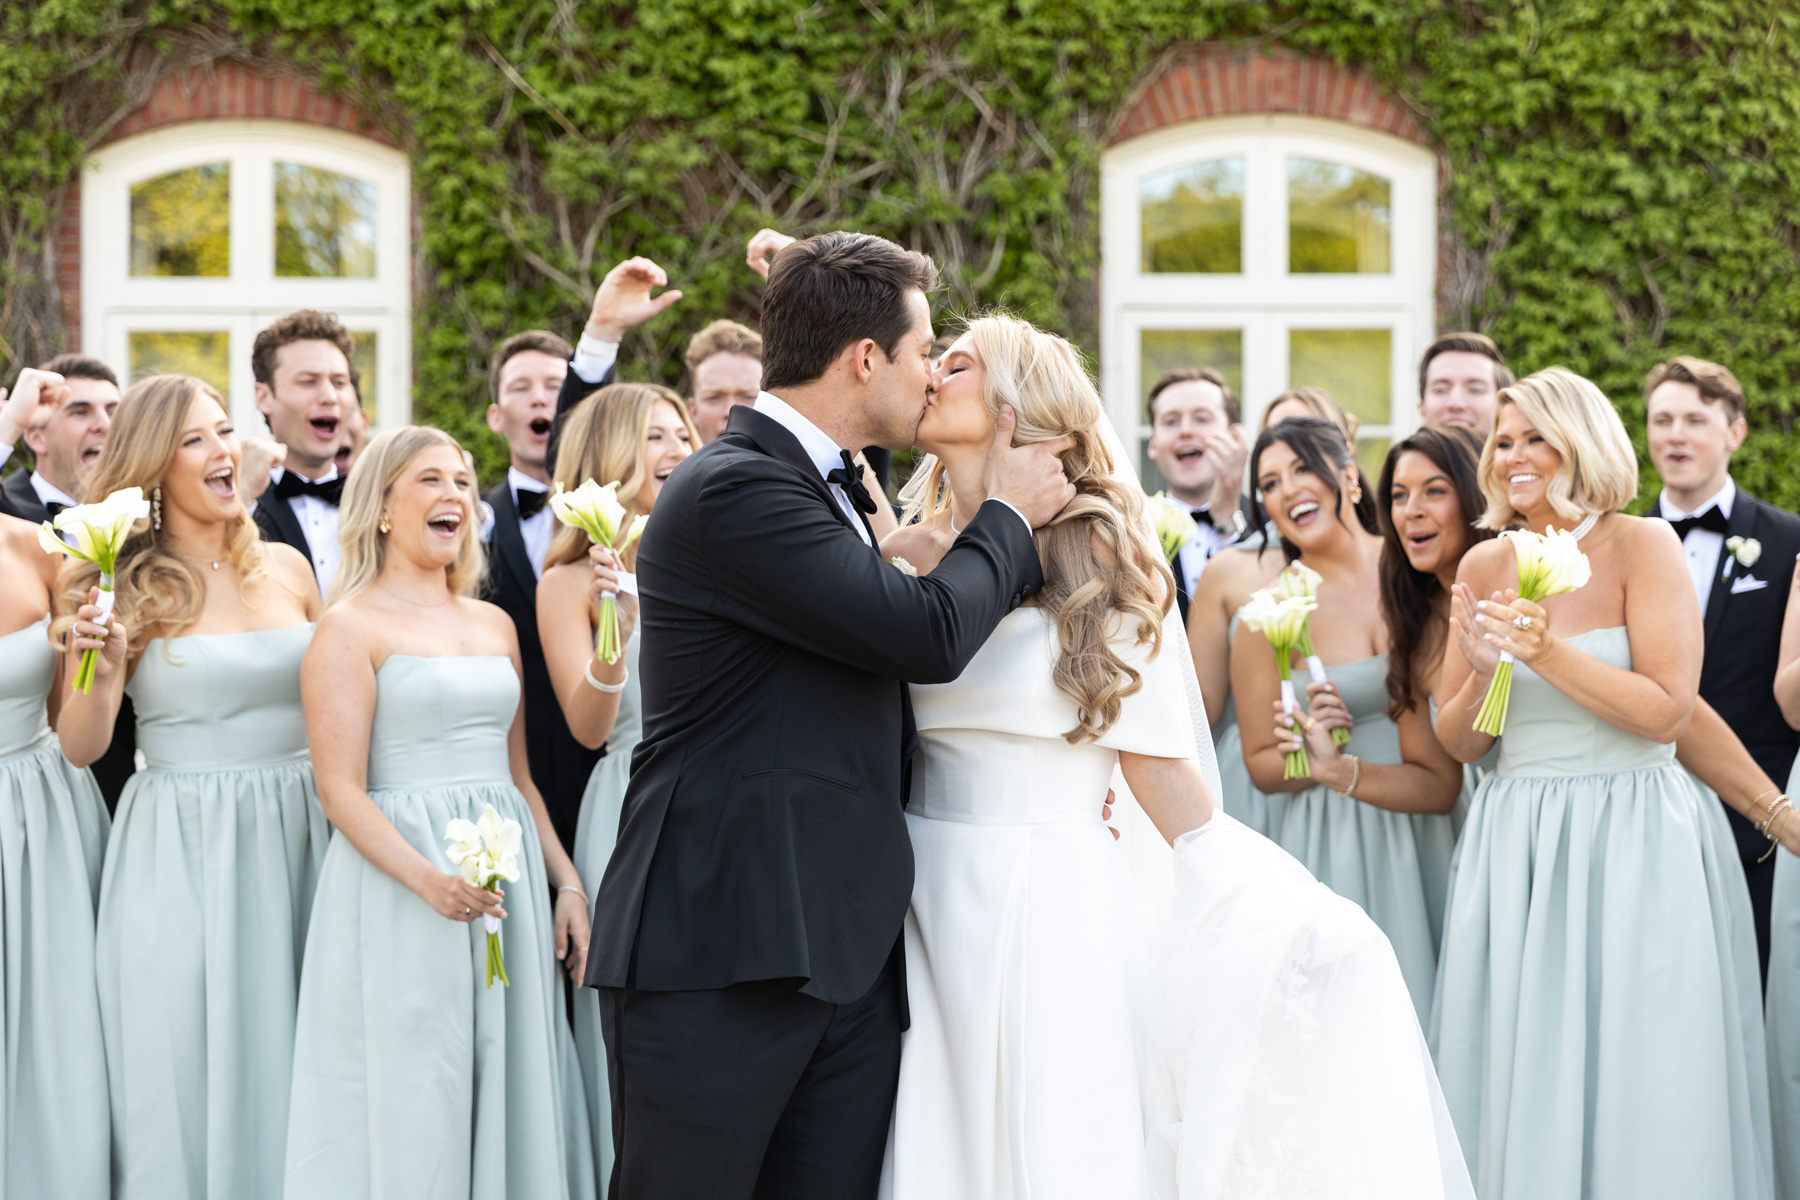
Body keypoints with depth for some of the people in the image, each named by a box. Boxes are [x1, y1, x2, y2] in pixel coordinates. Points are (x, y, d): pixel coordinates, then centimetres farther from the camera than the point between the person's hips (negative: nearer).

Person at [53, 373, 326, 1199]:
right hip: (180, 852, -4)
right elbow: (80, 747, -9)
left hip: (295, 845, 4)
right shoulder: (124, 586, -5)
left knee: (283, 1070, 8)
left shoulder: (287, 568, 7)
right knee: (189, 1078, 0)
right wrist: (102, 670, -26)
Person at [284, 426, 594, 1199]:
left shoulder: (494, 625, 15)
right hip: (397, 865, -6)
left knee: (512, 1096, 6)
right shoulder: (350, 627, -4)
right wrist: (427, 880, -24)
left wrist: (566, 881, 8)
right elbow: (341, 791, -11)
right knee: (412, 1102, -4)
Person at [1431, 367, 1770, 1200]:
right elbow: (1457, 743, 10)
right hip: (1515, 849, 4)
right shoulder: (1485, 567, 8)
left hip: (1634, 844, -4)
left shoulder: (1642, 547, -4)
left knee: (1635, 1092, -2)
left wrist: (1549, 655, -17)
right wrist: (1482, 674, -10)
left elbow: (1667, 711, -12)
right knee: (1519, 1084, 5)